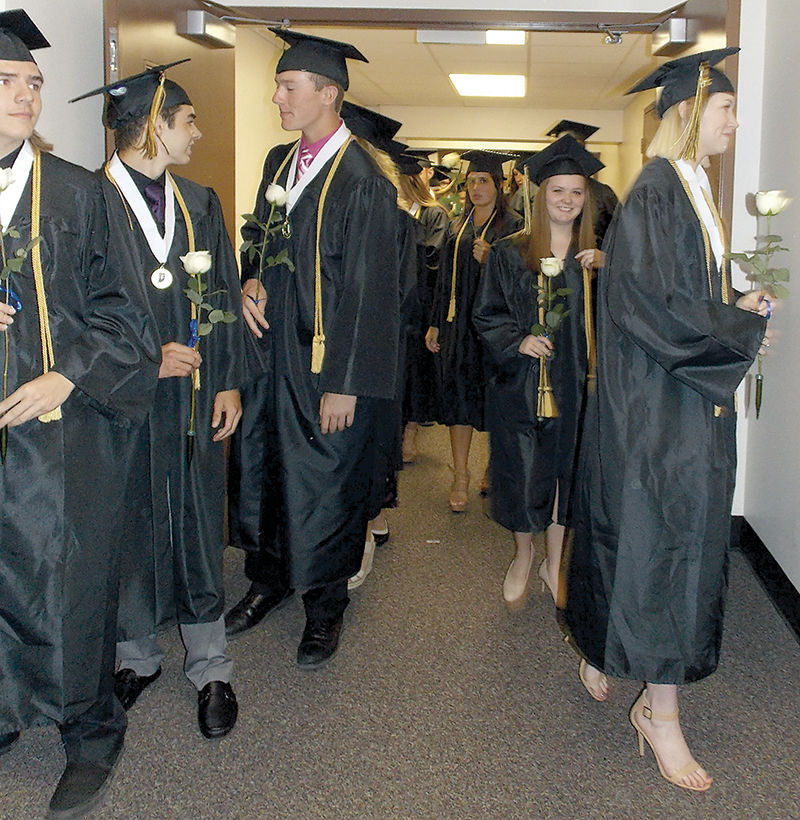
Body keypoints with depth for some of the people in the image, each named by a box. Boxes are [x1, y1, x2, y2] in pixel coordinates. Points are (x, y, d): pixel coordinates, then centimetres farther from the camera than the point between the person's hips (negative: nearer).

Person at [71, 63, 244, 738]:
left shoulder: (200, 203, 9)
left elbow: (224, 299, 9)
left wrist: (229, 382, 3)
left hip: (194, 400, 4)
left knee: (198, 530, 9)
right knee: (130, 532, 9)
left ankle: (211, 670, 22)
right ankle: (139, 658, 30)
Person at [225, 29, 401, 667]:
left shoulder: (363, 184, -15)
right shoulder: (280, 163, 9)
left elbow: (368, 291, -17)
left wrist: (343, 384, -18)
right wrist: (251, 281, -3)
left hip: (325, 364, -7)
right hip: (272, 350, 7)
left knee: (325, 483, 5)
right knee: (261, 466, 15)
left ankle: (326, 604, 25)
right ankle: (269, 580, 36)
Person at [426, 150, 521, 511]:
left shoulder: (512, 226, -2)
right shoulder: (459, 226, 13)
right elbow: (445, 278, 15)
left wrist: (489, 260, -23)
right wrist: (435, 324, 12)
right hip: (457, 321, 5)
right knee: (458, 396, 2)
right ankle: (460, 478, 8)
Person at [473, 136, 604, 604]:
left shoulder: (599, 259, 7)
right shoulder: (510, 254, 1)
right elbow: (486, 315, 1)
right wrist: (518, 340, -16)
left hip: (574, 385, 2)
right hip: (520, 383, -2)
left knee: (564, 472, 9)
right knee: (522, 474, 3)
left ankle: (554, 562, 26)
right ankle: (524, 555, 28)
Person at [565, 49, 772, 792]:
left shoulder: (693, 191, 14)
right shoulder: (655, 196, -15)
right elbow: (657, 306, -22)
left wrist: (737, 311, 2)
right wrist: (743, 329, -11)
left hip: (693, 391, 9)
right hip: (656, 402, -9)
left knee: (679, 537, 14)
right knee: (660, 540, -3)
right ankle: (660, 711, 8)